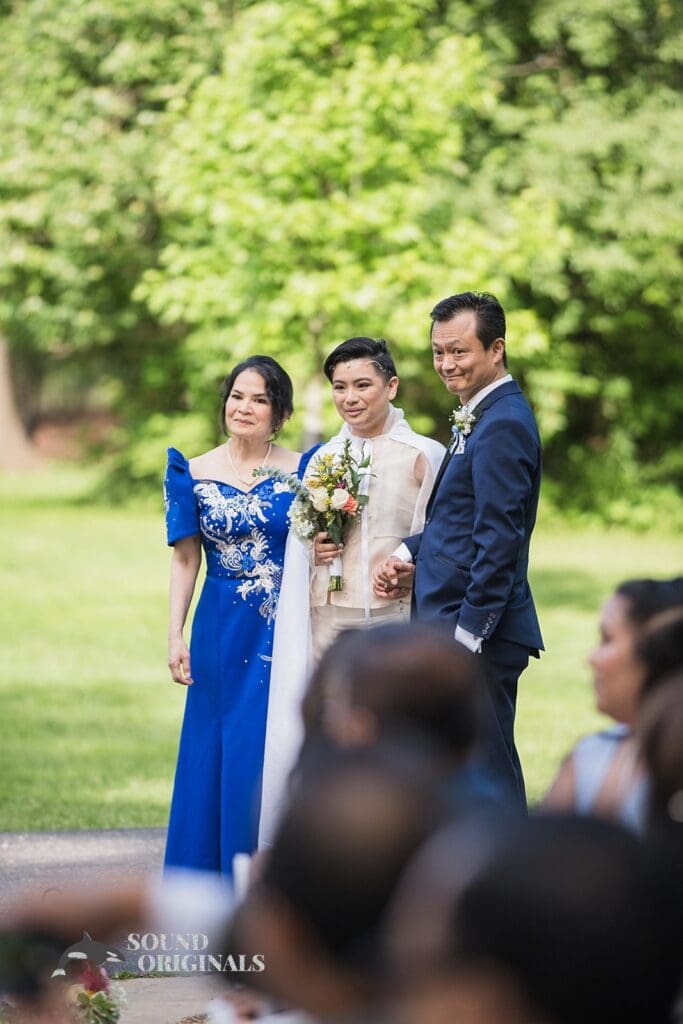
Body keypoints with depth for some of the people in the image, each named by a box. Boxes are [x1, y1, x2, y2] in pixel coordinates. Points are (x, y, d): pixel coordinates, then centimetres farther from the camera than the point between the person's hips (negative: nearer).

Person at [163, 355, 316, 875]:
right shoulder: (193, 473, 2)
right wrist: (176, 636, -3)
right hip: (222, 632, 1)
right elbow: (185, 559, 3)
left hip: (284, 631, -1)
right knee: (216, 752, 4)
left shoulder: (303, 471, 0)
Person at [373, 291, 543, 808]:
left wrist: (469, 633, -21)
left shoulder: (502, 424, -15)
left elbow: (499, 538, -20)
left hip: (477, 629, -10)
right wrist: (412, 554, 6)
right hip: (459, 624, 10)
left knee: (487, 773, -8)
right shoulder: (484, 416, 16)